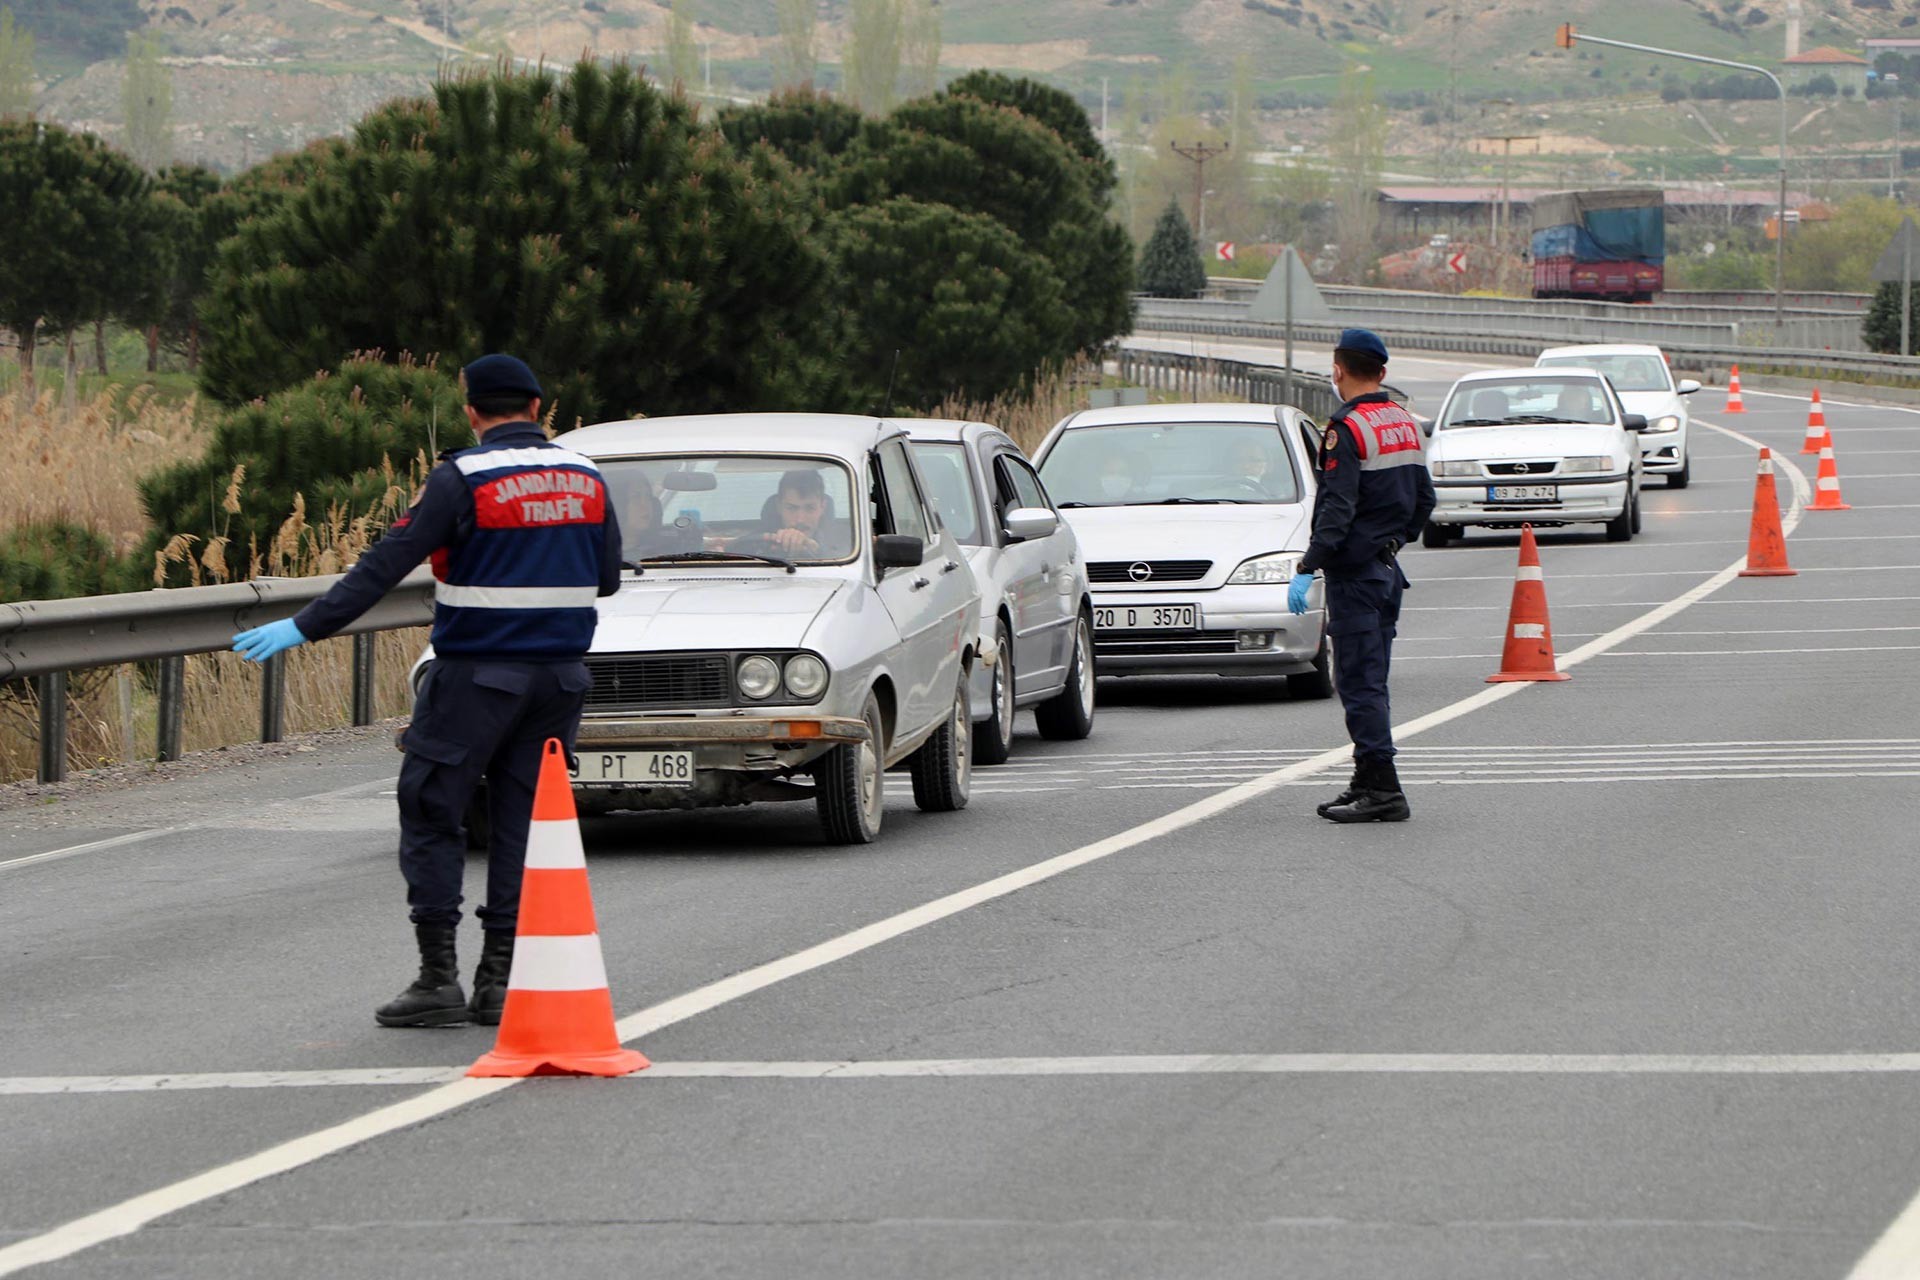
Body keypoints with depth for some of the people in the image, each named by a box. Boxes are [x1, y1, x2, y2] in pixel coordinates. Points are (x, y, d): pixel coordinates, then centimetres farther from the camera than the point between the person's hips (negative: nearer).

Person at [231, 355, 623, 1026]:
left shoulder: (462, 479, -11)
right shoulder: (585, 479, 6)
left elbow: (387, 563, -16)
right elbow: (607, 578, 14)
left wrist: (306, 627, -15)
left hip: (477, 674, -5)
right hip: (560, 676, 5)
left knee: (431, 817, 3)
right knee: (521, 819, 10)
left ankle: (439, 977, -2)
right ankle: (500, 980, 8)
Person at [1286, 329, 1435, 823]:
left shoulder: (1348, 429, -15)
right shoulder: (1405, 424, 11)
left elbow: (1337, 509, -21)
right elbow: (1424, 499, 18)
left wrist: (1307, 568, -23)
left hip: (1354, 572, -9)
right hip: (1389, 569, 9)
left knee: (1358, 682, -7)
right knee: (1370, 681, 14)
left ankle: (1382, 789, -11)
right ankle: (1369, 783, 17)